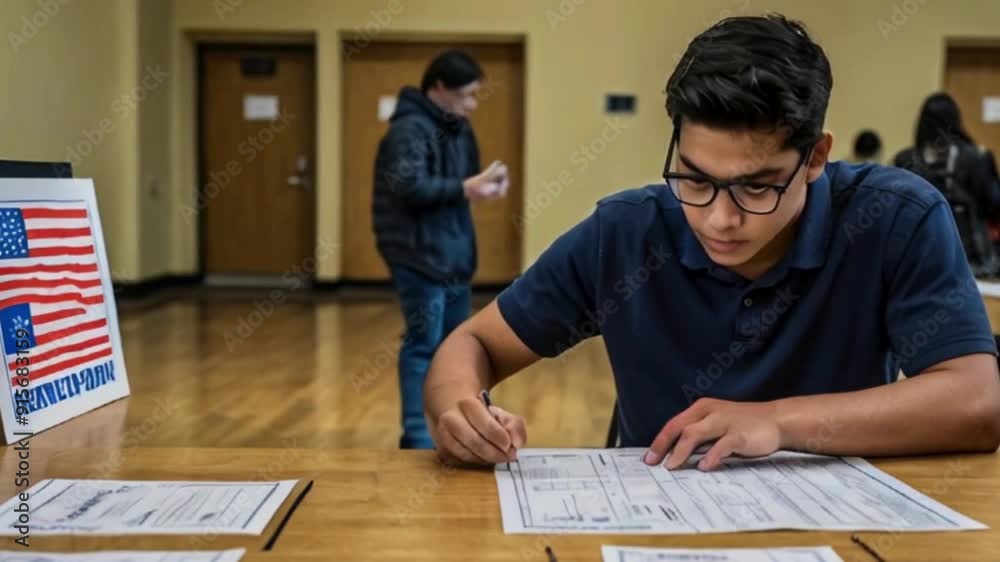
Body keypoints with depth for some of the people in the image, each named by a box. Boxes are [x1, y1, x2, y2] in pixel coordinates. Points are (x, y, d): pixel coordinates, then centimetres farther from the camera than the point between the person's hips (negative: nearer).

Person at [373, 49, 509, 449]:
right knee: (424, 344, -7)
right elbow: (411, 187, -27)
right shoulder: (410, 129, -15)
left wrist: (485, 184, 0)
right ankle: (417, 437, 0)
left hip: (453, 254, 10)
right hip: (419, 257, -9)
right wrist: (465, 189, -26)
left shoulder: (458, 128, 14)